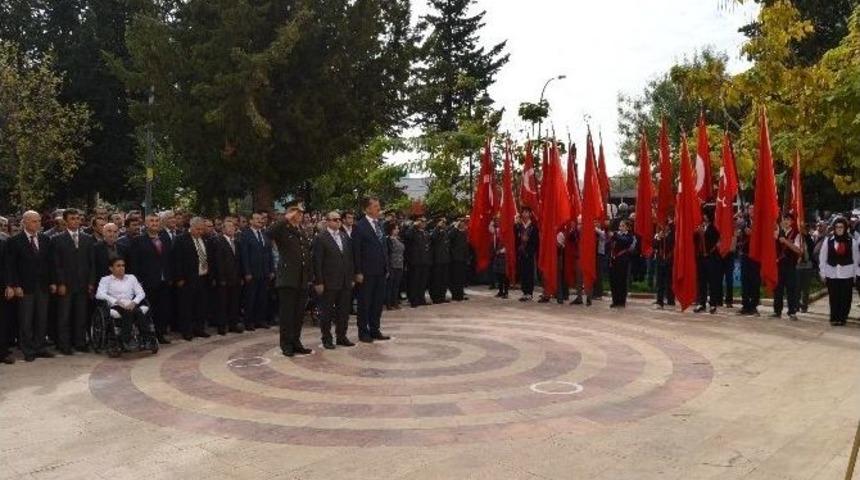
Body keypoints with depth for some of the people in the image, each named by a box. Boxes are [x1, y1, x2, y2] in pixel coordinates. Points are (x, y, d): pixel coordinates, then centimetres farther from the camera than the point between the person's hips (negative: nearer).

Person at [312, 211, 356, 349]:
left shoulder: (345, 237, 11)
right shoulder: (320, 238, -7)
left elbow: (350, 258, 14)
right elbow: (317, 262, -10)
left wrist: (352, 278, 10)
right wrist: (319, 282, -13)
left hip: (345, 282, 6)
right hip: (328, 283, -6)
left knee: (344, 311, 11)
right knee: (326, 312, 4)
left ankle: (341, 336, 22)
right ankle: (327, 339, 14)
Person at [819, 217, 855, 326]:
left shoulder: (851, 241, -2)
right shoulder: (828, 240, -2)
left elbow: (855, 259, 4)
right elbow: (822, 258, 2)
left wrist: (854, 273, 4)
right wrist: (822, 273, 1)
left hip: (847, 274, 0)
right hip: (832, 273, 0)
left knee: (845, 298, 4)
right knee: (834, 298, 4)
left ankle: (842, 318, 18)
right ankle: (834, 318, 16)